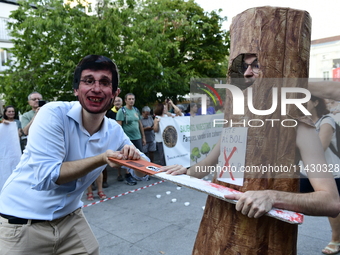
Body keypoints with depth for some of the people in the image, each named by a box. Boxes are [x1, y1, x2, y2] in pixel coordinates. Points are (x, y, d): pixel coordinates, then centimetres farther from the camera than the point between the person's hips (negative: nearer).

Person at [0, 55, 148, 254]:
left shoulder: (115, 131, -5)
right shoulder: (54, 114, -20)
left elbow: (144, 171, 1)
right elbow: (44, 176, -26)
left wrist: (134, 156, -21)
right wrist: (101, 159, -31)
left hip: (70, 218, 5)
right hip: (21, 222, -4)